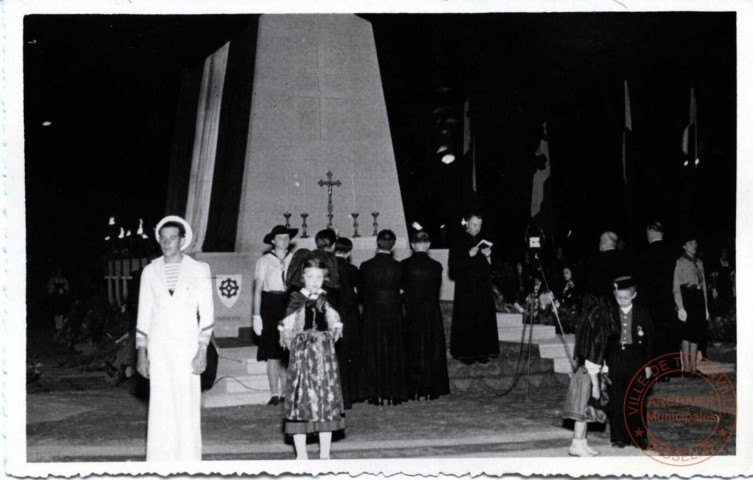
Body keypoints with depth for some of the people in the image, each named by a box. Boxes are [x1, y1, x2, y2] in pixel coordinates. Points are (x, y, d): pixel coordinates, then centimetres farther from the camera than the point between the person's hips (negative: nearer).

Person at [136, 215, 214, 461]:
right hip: (158, 347, 2)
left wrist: (202, 350, -6)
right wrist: (141, 353, 5)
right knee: (160, 405, 0)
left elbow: (206, 313, 1)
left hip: (187, 346, -2)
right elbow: (143, 314, 11)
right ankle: (160, 464, 6)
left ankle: (189, 459, 2)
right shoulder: (150, 271, 8)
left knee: (188, 403, -5)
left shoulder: (199, 270, 2)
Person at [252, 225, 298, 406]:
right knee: (273, 353, -5)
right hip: (271, 306, -2)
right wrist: (257, 316, -5)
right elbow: (257, 290, 1)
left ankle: (285, 393, 7)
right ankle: (274, 394, -2)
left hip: (291, 305, 2)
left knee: (289, 353, 1)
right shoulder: (264, 260, 3)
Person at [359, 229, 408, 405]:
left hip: (372, 314, 0)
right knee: (393, 353, 9)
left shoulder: (366, 266, -8)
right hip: (393, 314, 0)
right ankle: (394, 393, 10)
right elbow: (402, 291, 1)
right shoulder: (397, 267, -8)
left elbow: (362, 291, 0)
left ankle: (376, 394, 8)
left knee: (373, 353, 8)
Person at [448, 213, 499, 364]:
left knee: (484, 321, 3)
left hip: (484, 288, 4)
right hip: (466, 288, -4)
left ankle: (482, 351, 10)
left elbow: (492, 267, 15)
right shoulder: (459, 243, 0)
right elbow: (453, 266, -9)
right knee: (466, 321, -4)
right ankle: (465, 353, 3)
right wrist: (469, 255, -18)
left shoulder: (483, 243, 13)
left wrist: (488, 256, -5)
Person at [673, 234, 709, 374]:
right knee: (687, 334, -6)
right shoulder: (680, 262, -3)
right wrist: (680, 307, -15)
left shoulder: (699, 262, 16)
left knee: (697, 334, 6)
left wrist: (706, 307, 15)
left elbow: (703, 284, 19)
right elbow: (676, 287, -7)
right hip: (687, 298, -6)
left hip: (699, 299, 6)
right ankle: (686, 368, -2)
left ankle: (693, 367, 11)